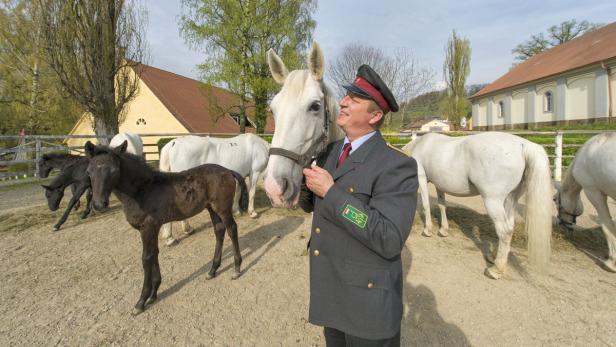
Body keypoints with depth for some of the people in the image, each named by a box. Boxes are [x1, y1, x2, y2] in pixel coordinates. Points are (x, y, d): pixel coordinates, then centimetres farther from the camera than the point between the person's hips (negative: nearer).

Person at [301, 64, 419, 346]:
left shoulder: (397, 166, -20)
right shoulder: (332, 151, 4)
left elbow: (389, 240, -28)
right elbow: (311, 204, 14)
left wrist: (331, 191, -27)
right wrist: (302, 180, -8)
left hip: (368, 301, -7)